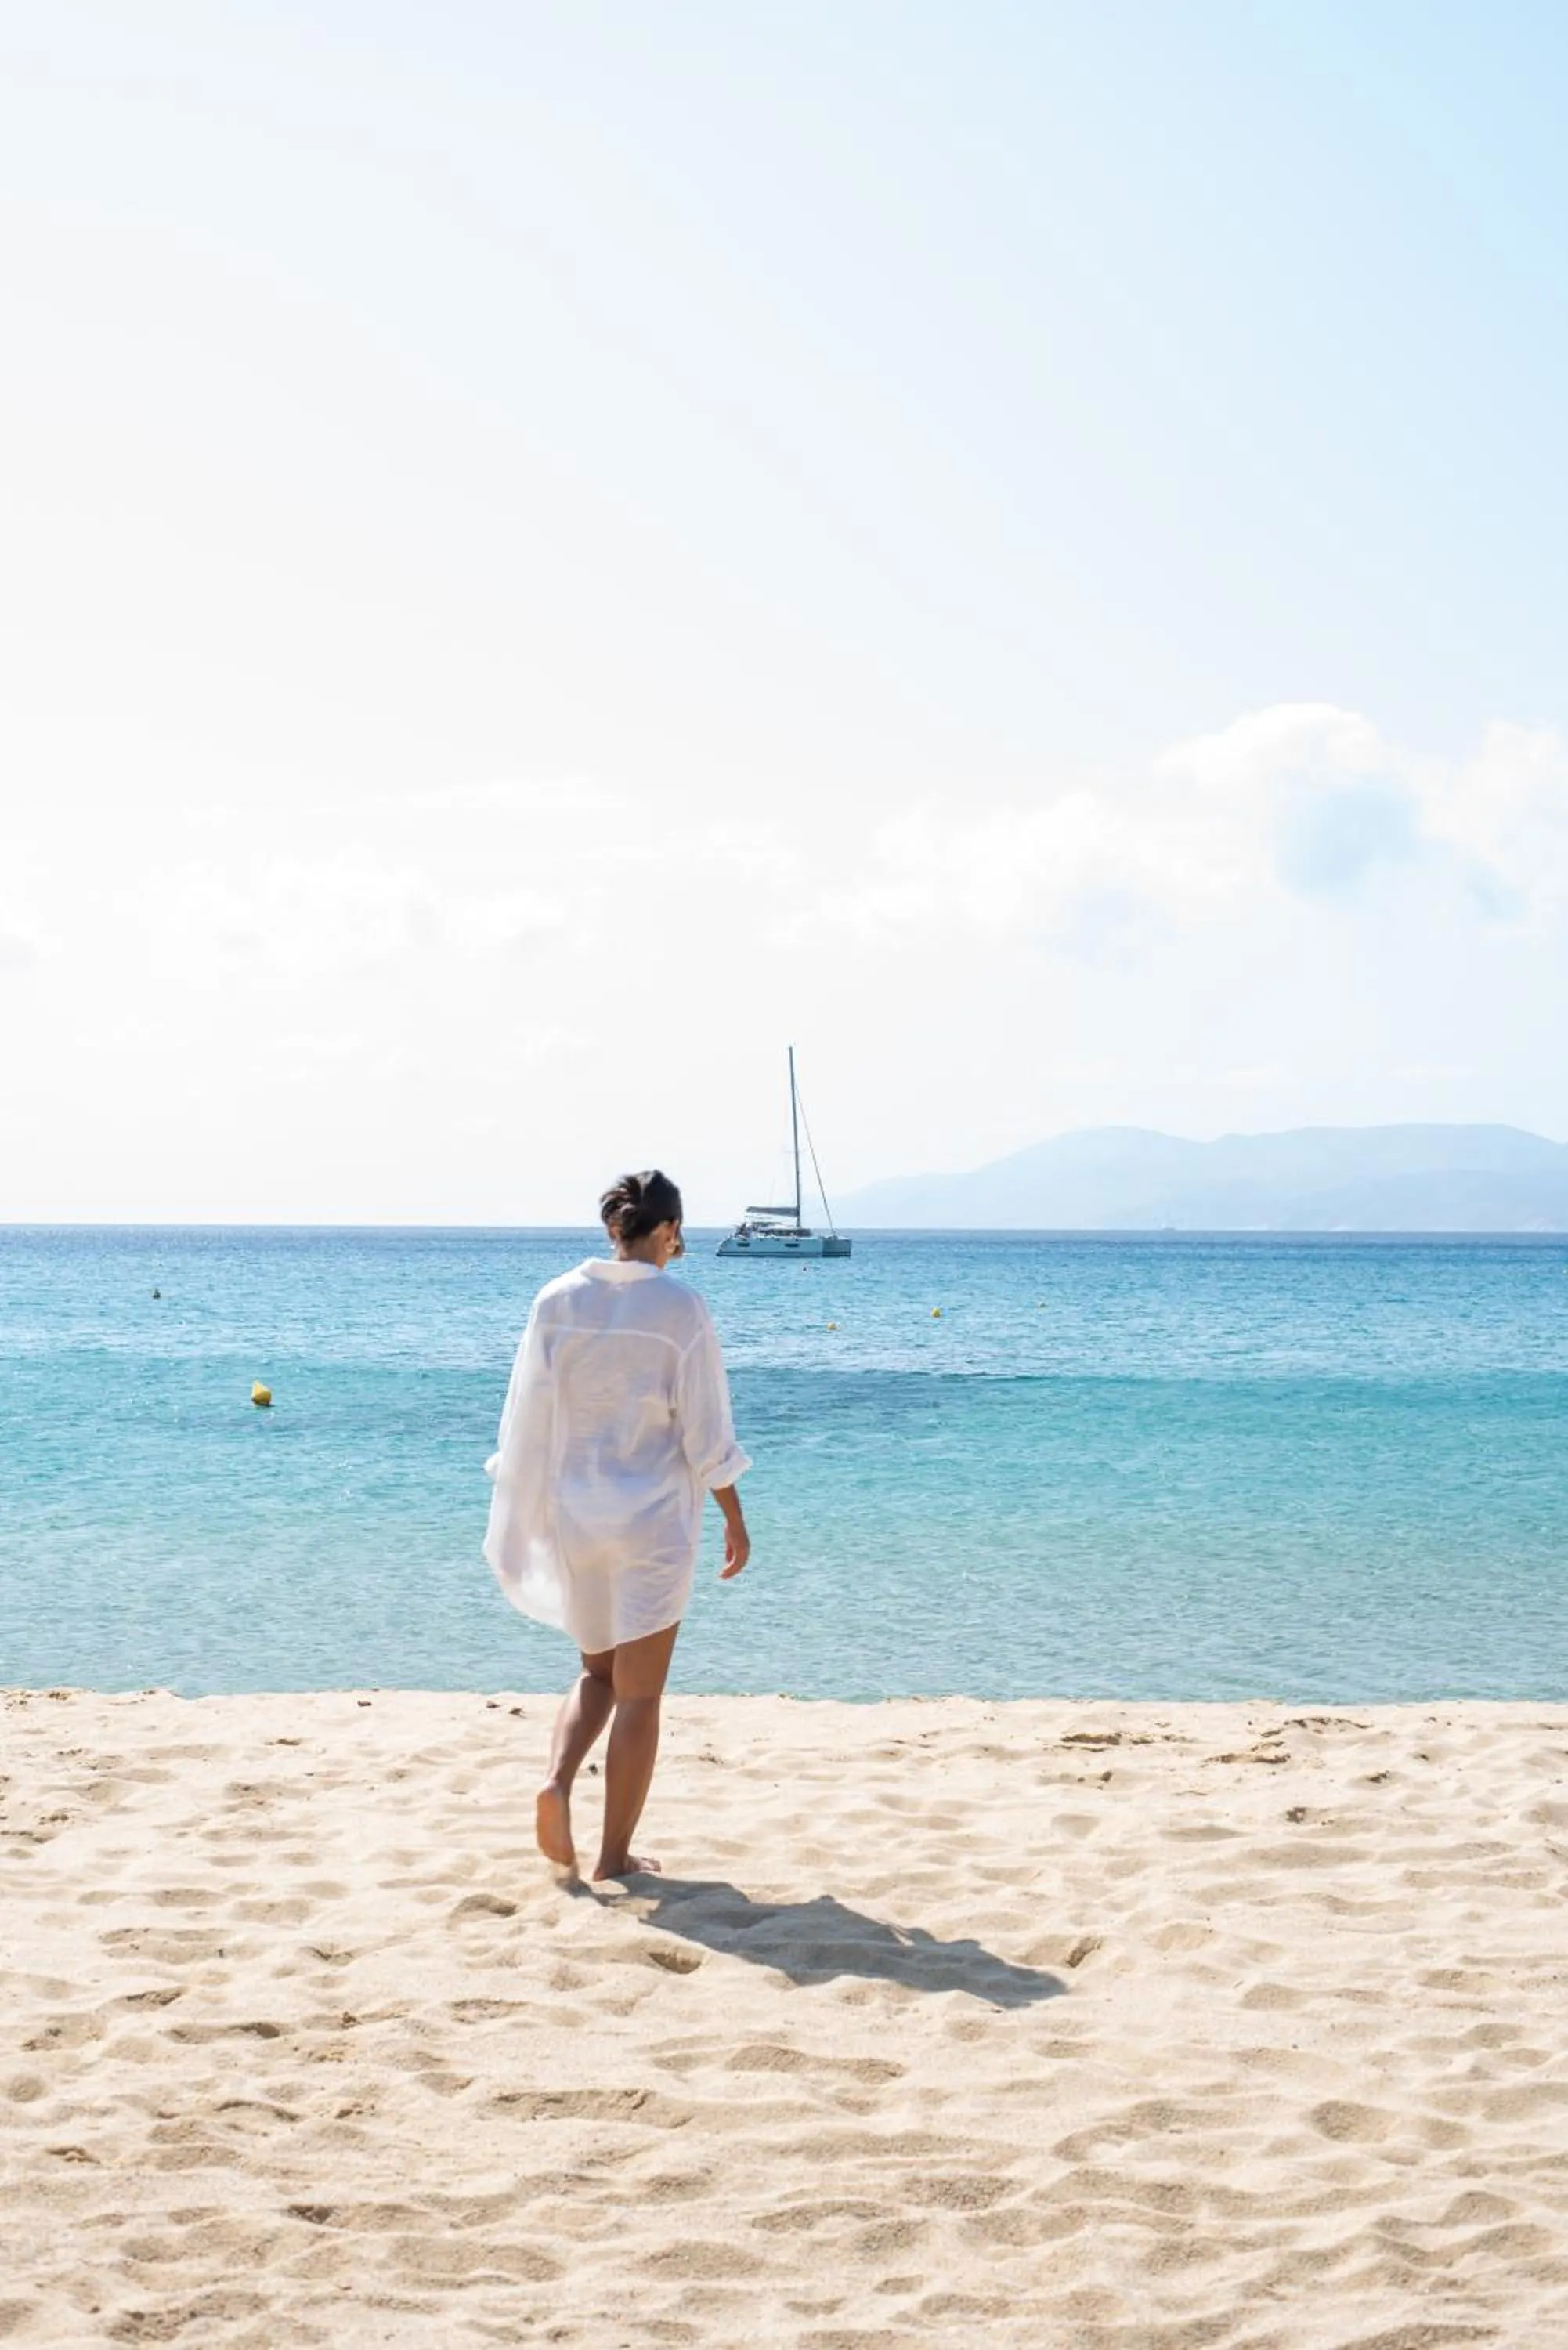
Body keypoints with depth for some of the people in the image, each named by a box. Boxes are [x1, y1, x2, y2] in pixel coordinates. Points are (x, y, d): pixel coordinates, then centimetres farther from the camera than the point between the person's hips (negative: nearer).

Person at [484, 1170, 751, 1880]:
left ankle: (557, 1781, -3)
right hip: (652, 1519, -3)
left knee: (598, 1671, 22)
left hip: (573, 1516, 3)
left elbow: (526, 1421, 2)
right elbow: (705, 1429, -7)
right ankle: (615, 1854, 9)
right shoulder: (679, 1308, -10)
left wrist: (522, 1514, 12)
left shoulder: (556, 1301, -2)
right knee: (639, 1692, 7)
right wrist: (734, 1517, 4)